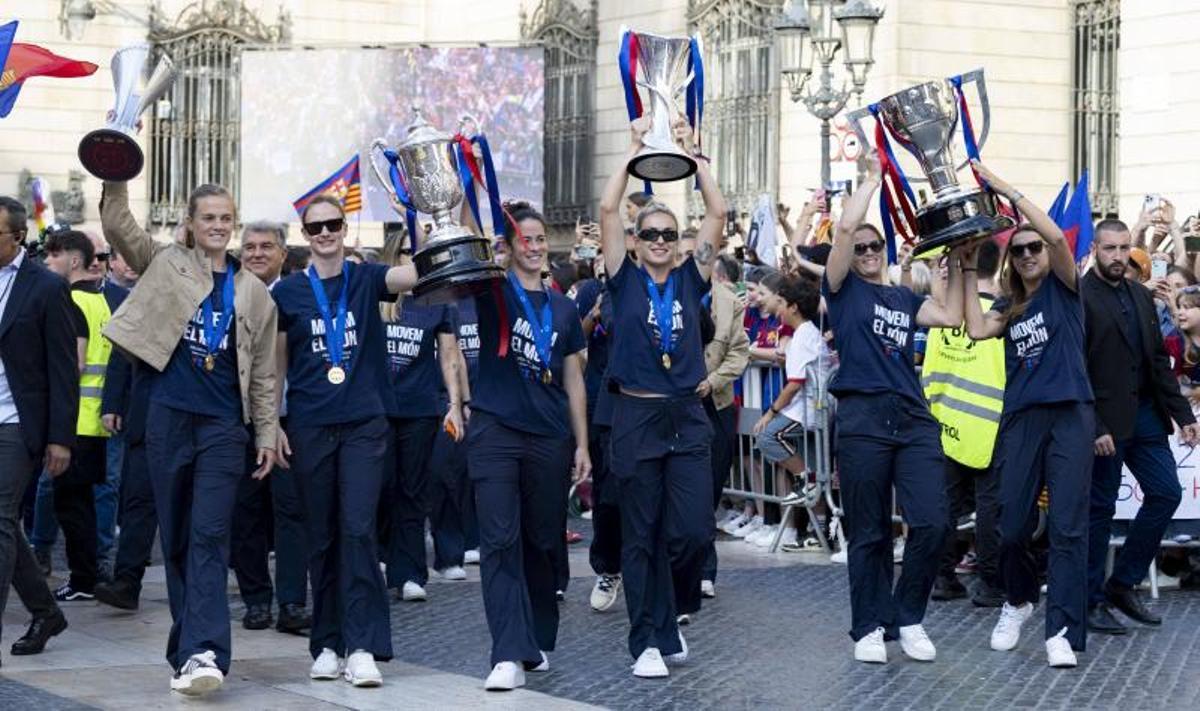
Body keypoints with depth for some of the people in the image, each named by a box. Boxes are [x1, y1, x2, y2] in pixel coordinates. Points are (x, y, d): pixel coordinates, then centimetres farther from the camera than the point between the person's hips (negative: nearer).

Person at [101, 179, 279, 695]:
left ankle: (202, 652, -20)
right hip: (169, 418, 1)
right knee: (175, 538, 5)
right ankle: (191, 648, 13)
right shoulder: (166, 264, 9)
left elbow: (262, 372, 11)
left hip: (223, 425, -1)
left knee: (209, 536, -11)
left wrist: (267, 434, 7)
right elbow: (116, 226, -2)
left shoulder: (253, 292, 9)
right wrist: (116, 178, -15)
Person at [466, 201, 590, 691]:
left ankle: (537, 643, 24)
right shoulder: (493, 292, 3)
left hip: (549, 436, 4)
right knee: (500, 541, -10)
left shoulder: (564, 308, 13)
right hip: (495, 431, -3)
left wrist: (582, 445, 10)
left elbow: (574, 382, 15)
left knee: (543, 543, 9)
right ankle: (509, 655, -15)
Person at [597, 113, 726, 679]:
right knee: (641, 536, 2)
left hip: (687, 417, 1)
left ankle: (675, 608, 22)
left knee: (693, 529, -7)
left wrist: (692, 152, 0)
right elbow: (607, 209, -6)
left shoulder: (690, 280, 8)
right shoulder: (624, 281, 4)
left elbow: (716, 212, 1)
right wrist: (634, 149, -3)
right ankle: (650, 641, 9)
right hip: (637, 417, -1)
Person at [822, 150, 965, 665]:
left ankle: (908, 617, 8)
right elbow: (845, 227, -5)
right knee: (869, 533, 2)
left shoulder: (905, 299, 22)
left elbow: (952, 316, 12)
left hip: (913, 418, 4)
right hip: (863, 417, -4)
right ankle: (869, 627, 13)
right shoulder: (843, 290, 7)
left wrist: (956, 265, 16)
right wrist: (873, 178, 4)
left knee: (931, 522, -8)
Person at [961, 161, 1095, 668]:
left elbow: (1057, 236, -13)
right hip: (1021, 417, 4)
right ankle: (1019, 600, 30)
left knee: (1067, 526, -8)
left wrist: (1008, 191, -11)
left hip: (1069, 415, -4)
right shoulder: (1008, 305, 17)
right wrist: (970, 270, 3)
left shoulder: (1064, 287, 6)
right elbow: (977, 330, -3)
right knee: (1012, 526, 3)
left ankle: (1063, 631, -9)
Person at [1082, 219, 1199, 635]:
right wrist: (1095, 428, -18)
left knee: (1166, 493, 5)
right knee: (1100, 510, 0)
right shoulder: (1079, 297, -9)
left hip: (1145, 414, 7)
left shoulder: (1141, 297, 14)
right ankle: (1093, 601, 10)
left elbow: (1159, 361, 16)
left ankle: (1123, 584, 16)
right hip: (1105, 420, -7)